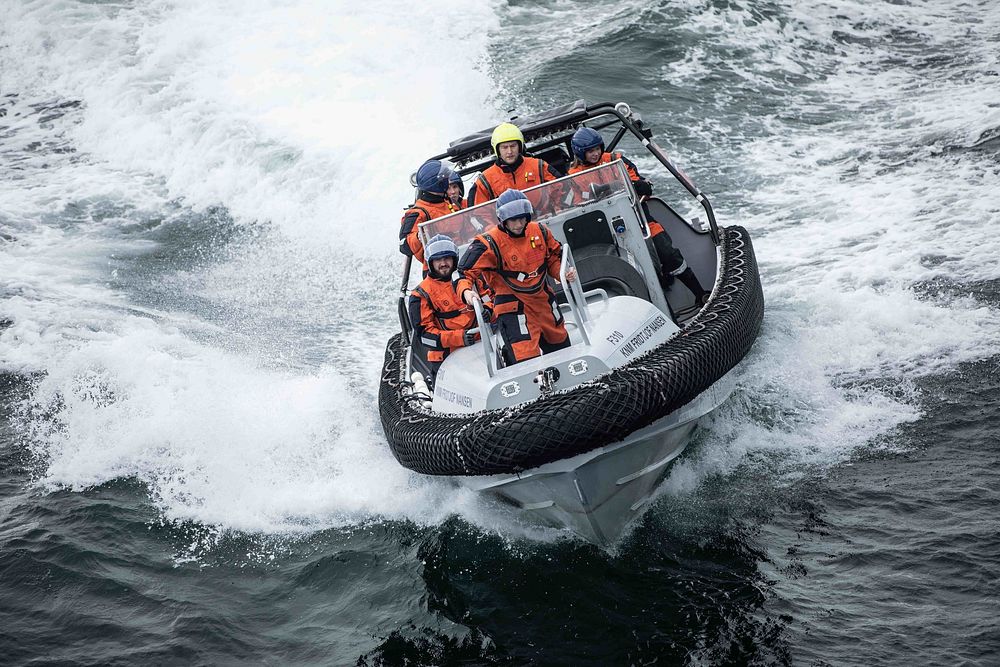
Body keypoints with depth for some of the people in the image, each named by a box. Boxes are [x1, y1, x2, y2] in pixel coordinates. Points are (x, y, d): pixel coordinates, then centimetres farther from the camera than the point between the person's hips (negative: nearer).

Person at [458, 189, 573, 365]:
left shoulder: (539, 232, -1)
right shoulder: (490, 243, -19)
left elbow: (554, 257, 15)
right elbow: (467, 271, -19)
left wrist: (563, 273, -4)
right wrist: (465, 291, -38)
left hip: (542, 299, 7)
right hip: (512, 304, -7)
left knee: (560, 346, 25)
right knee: (526, 358, -20)